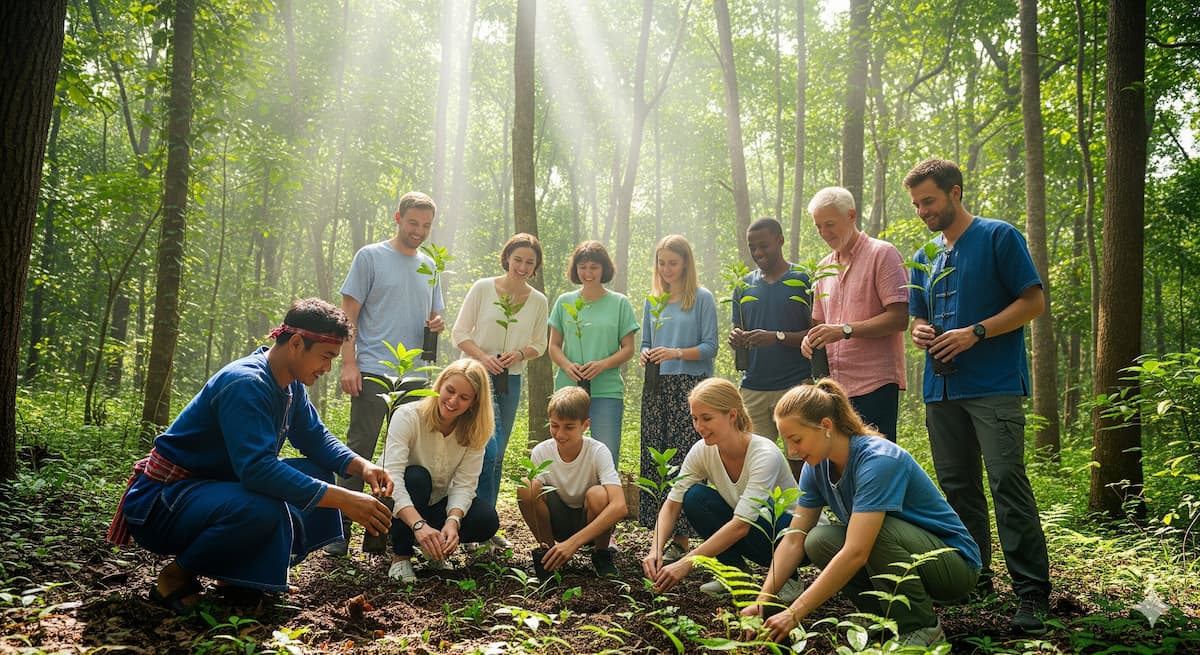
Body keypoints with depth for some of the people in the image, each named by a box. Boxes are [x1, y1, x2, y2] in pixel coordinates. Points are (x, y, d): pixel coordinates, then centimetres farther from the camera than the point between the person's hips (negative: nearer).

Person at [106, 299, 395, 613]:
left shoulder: (290, 385, 3)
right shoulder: (245, 384, -26)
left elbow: (316, 437, 12)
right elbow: (256, 468, -36)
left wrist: (361, 466, -9)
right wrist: (343, 499, -37)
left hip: (217, 486, 9)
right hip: (161, 502, -9)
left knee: (318, 475, 2)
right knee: (263, 510, -36)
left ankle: (241, 571, 5)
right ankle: (177, 576, -10)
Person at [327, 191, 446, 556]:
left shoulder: (429, 266, 17)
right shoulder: (370, 257, 2)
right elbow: (349, 314, -2)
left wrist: (437, 324, 0)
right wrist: (348, 363, -12)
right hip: (373, 373, -5)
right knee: (359, 451, -5)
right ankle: (340, 531, 1)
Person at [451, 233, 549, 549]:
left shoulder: (538, 301, 4)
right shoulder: (482, 288, -5)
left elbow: (539, 344, 11)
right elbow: (460, 333, -2)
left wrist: (519, 353, -10)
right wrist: (483, 356, -19)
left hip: (511, 380, 4)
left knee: (498, 454, 9)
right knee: (488, 448, -16)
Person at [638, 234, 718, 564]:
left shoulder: (702, 298, 1)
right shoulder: (652, 301, 15)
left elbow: (710, 347, -5)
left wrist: (677, 353, -18)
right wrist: (645, 355, -3)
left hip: (690, 388, -5)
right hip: (657, 388, 5)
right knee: (654, 459, 3)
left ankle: (681, 539, -2)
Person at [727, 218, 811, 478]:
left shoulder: (804, 281, 0)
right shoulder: (744, 286, 15)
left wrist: (778, 337, -19)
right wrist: (736, 339, -3)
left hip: (795, 386, -4)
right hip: (752, 387, 4)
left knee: (798, 461, -2)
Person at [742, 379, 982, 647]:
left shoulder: (878, 460, -30)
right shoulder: (817, 466, -6)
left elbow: (856, 553, -37)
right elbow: (795, 538, -6)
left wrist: (794, 614, -37)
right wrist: (762, 599, -19)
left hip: (954, 562, -7)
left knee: (876, 531, -34)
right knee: (818, 541, -15)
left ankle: (923, 628, -12)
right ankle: (893, 618, 1)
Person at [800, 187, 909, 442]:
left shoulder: (882, 254, -3)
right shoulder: (824, 267, 19)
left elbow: (899, 318, -12)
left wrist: (845, 330, -19)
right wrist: (811, 338, 2)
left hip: (875, 383, -6)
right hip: (834, 386, 6)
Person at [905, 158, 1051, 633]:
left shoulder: (999, 237, 0)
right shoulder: (923, 259, 18)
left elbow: (1034, 302, -5)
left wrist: (975, 333, -15)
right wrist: (919, 330, 1)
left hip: (994, 385, -6)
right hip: (941, 388, 7)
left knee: (1008, 483, -12)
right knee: (958, 487, 10)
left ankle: (1032, 590, -7)